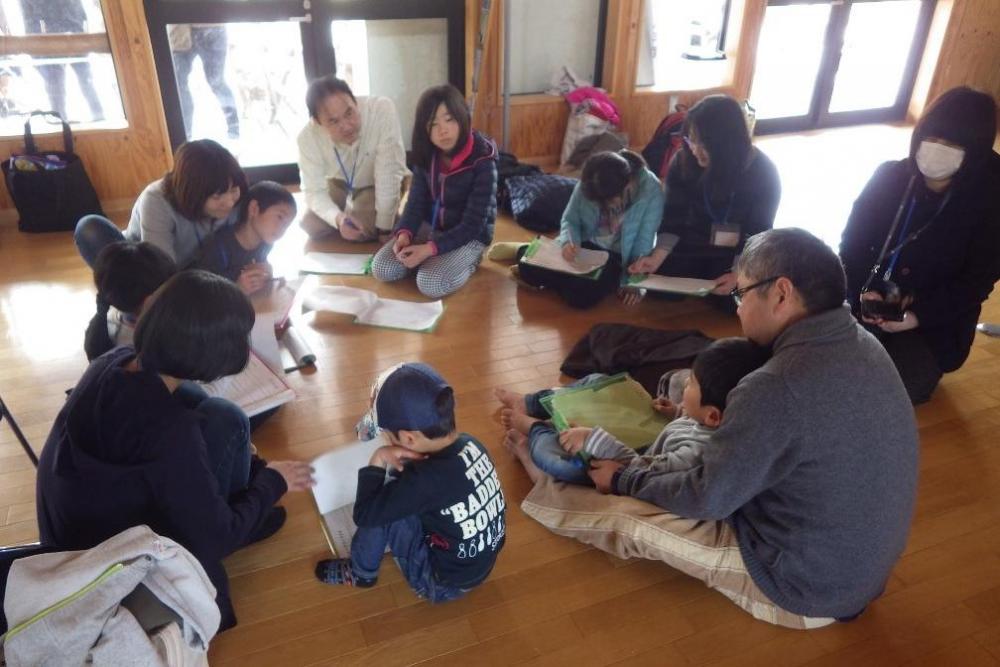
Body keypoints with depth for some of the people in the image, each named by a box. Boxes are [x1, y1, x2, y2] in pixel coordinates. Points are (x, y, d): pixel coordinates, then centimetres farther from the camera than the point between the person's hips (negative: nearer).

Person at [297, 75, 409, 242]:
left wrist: (384, 228, -32)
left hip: (381, 185, -3)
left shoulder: (382, 110, -37)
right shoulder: (308, 137, -28)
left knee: (364, 229, -24)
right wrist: (338, 218, -43)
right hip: (340, 183, 3)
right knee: (311, 224, -12)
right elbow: (314, 191, -22)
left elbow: (389, 173, -34)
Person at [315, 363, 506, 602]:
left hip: (445, 583, -7)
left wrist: (378, 461, -16)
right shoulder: (470, 444, -12)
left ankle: (361, 572, 16)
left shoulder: (428, 479, -35)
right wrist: (399, 463, -2)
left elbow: (364, 515, -22)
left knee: (380, 511, -10)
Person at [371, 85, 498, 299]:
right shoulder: (426, 155, -5)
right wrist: (404, 234, -26)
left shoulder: (482, 161, -23)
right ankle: (434, 261, 10)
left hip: (469, 236, -5)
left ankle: (466, 261, 0)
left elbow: (472, 224, -24)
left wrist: (430, 249, -33)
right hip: (429, 227, 5)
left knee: (431, 284, -29)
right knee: (381, 269, -12)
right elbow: (416, 201, -4)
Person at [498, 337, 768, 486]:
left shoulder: (700, 451, -42)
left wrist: (595, 441, -38)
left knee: (560, 462, -28)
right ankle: (526, 404, 24)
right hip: (650, 437, 8)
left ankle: (533, 427, 8)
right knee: (596, 382, 9)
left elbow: (644, 472, -39)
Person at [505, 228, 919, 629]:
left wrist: (622, 481, -4)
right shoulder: (860, 344, -5)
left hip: (803, 587, -8)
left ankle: (552, 476, 28)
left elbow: (706, 498, -19)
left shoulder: (777, 388, -32)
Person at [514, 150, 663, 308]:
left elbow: (644, 241, -17)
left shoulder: (650, 189, -22)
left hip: (619, 257, -2)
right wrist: (569, 242, -25)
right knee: (529, 268, -19)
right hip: (585, 244, 3)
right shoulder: (588, 185, -14)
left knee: (581, 296, -29)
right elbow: (569, 220, -3)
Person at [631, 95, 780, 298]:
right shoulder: (682, 161, -12)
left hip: (736, 253, -1)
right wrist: (657, 256, -27)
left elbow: (759, 234, -13)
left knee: (726, 299, -18)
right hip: (690, 246, 2)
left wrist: (738, 274, -29)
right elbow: (674, 218, -10)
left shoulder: (763, 173, -17)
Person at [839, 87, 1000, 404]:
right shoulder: (890, 176, -4)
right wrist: (863, 292, -19)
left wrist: (919, 316, -21)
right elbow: (851, 243, -2)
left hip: (936, 322, -2)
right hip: (871, 301, 2)